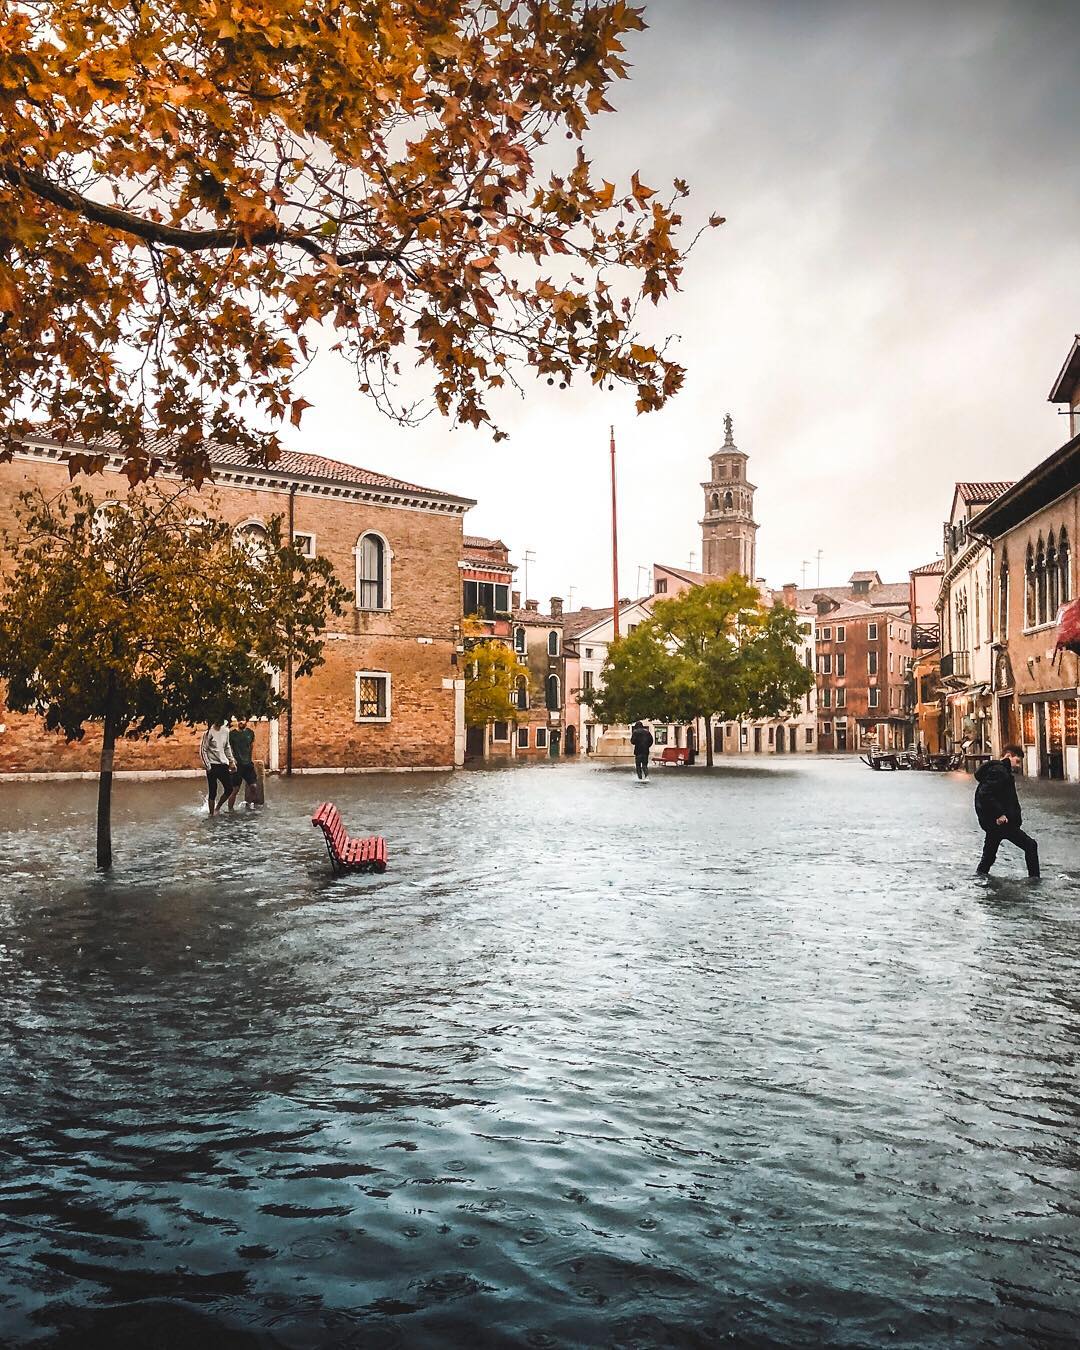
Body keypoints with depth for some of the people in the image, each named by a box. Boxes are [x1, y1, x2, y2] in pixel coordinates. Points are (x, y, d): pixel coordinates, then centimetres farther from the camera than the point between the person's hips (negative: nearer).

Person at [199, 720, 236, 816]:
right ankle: (212, 813, 10)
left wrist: (231, 761, 13)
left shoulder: (225, 730, 7)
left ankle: (217, 808, 24)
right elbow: (202, 750, -11)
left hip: (223, 764, 6)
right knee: (212, 792, -1)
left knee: (229, 789, 4)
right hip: (212, 765, -6)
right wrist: (207, 766, -14)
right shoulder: (209, 732, -12)